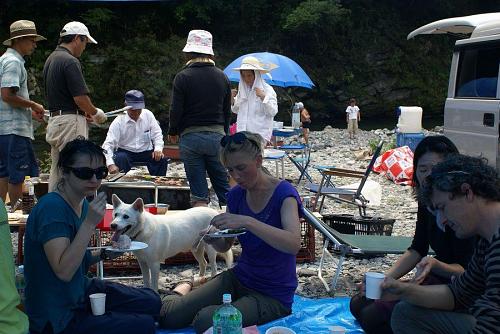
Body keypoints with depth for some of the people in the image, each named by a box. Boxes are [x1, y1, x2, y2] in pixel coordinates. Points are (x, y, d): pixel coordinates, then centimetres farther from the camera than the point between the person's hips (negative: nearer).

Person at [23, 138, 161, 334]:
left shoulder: (83, 204, 4)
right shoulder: (52, 208, -23)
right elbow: (64, 271, -29)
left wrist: (104, 253, -3)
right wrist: (89, 224, -31)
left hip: (80, 292, 9)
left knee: (152, 302, 8)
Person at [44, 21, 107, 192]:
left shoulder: (51, 59, 16)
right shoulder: (70, 61, -14)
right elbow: (80, 98, -18)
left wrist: (86, 112, 15)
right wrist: (95, 112, 0)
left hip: (54, 119, 10)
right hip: (70, 121, -10)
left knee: (57, 172, 12)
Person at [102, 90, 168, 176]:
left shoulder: (148, 115, -1)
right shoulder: (118, 122, -11)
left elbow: (157, 134, 5)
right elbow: (108, 144, -17)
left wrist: (158, 149, -17)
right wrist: (110, 164, -35)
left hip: (146, 152, 2)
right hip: (125, 152, -2)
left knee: (162, 160, -24)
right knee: (119, 159, -34)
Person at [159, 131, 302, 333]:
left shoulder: (283, 193, -17)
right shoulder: (236, 195, 0)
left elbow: (293, 244, -34)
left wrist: (246, 222, -42)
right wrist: (213, 239, -12)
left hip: (273, 295, -5)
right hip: (239, 278, 5)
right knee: (167, 316, -10)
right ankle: (183, 290, 25)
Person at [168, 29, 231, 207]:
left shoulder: (183, 77, -6)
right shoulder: (222, 77, 7)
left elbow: (176, 110, -6)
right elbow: (227, 111, 12)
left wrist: (172, 132, 10)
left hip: (191, 137, -3)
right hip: (217, 136, 3)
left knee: (199, 193, 1)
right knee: (223, 186, 9)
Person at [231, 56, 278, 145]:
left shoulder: (267, 89, -4)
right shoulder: (242, 89, 13)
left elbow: (273, 112, -11)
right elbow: (236, 110, 23)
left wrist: (263, 97, -22)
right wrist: (232, 99, 5)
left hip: (260, 134, -5)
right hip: (242, 132, 5)